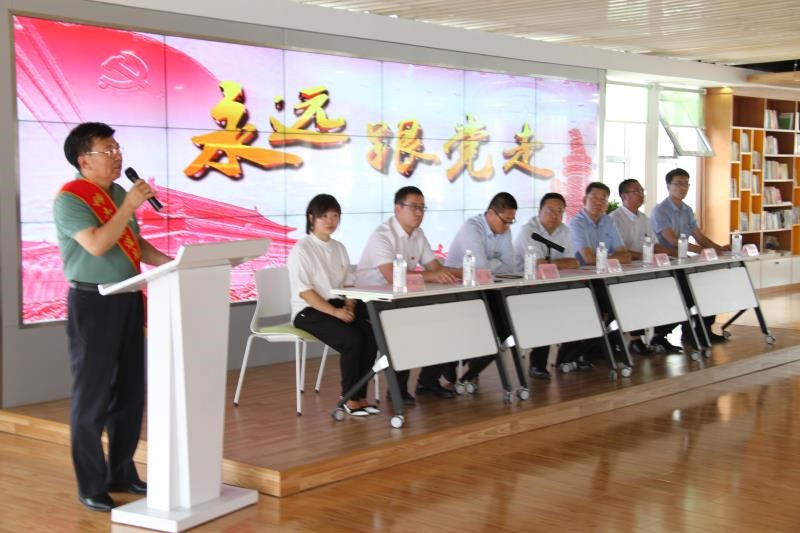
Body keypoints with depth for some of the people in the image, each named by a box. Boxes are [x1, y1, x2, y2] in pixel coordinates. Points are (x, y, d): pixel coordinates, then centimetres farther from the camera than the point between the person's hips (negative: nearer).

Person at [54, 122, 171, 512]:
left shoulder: (119, 194, 12)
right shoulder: (69, 199, -11)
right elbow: (97, 245, -23)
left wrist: (170, 262, 3)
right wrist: (129, 206, -20)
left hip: (128, 300, 8)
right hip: (93, 303, -8)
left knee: (130, 392, 12)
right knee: (92, 396, -1)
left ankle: (122, 474, 24)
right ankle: (91, 486, 8)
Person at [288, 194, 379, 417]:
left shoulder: (339, 248, 13)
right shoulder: (301, 250, -8)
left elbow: (347, 285, 14)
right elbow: (304, 292, -14)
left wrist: (348, 308, -7)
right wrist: (334, 312, -21)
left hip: (337, 306, 6)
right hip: (310, 311, -6)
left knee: (371, 335, -20)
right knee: (352, 340, -28)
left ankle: (360, 396, -12)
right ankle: (350, 399, -13)